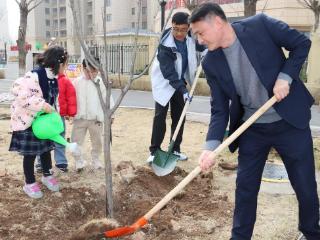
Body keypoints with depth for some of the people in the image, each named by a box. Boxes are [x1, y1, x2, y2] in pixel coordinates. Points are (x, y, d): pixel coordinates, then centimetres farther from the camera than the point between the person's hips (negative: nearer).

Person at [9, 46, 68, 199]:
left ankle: (47, 175, 39)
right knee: (30, 153, 5)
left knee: (46, 148, 19)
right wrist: (42, 105, -34)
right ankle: (30, 183, 22)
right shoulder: (33, 76, -27)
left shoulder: (53, 78, 1)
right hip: (27, 121, -8)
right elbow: (21, 95, -34)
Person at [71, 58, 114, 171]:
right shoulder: (77, 82, 1)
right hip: (79, 118, 1)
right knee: (75, 141, 3)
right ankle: (79, 161, 21)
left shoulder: (101, 82, -5)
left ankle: (96, 160, 34)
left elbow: (108, 98, -4)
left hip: (96, 118, -1)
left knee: (97, 141, 15)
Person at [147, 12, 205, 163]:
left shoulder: (189, 38, -11)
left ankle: (175, 149, 16)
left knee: (179, 116, 6)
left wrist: (206, 49, -10)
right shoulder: (165, 46, -29)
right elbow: (169, 73, -31)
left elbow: (198, 45, 13)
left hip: (180, 81, 6)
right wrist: (183, 90, -38)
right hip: (164, 83, -5)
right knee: (160, 116, -8)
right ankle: (154, 150, -1)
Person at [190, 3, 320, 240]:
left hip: (290, 121, -2)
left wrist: (285, 77, -17)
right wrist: (211, 146, -19)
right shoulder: (211, 63, -6)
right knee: (245, 187, 7)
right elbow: (220, 109, -6)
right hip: (252, 130, 2)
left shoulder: (260, 25, -13)